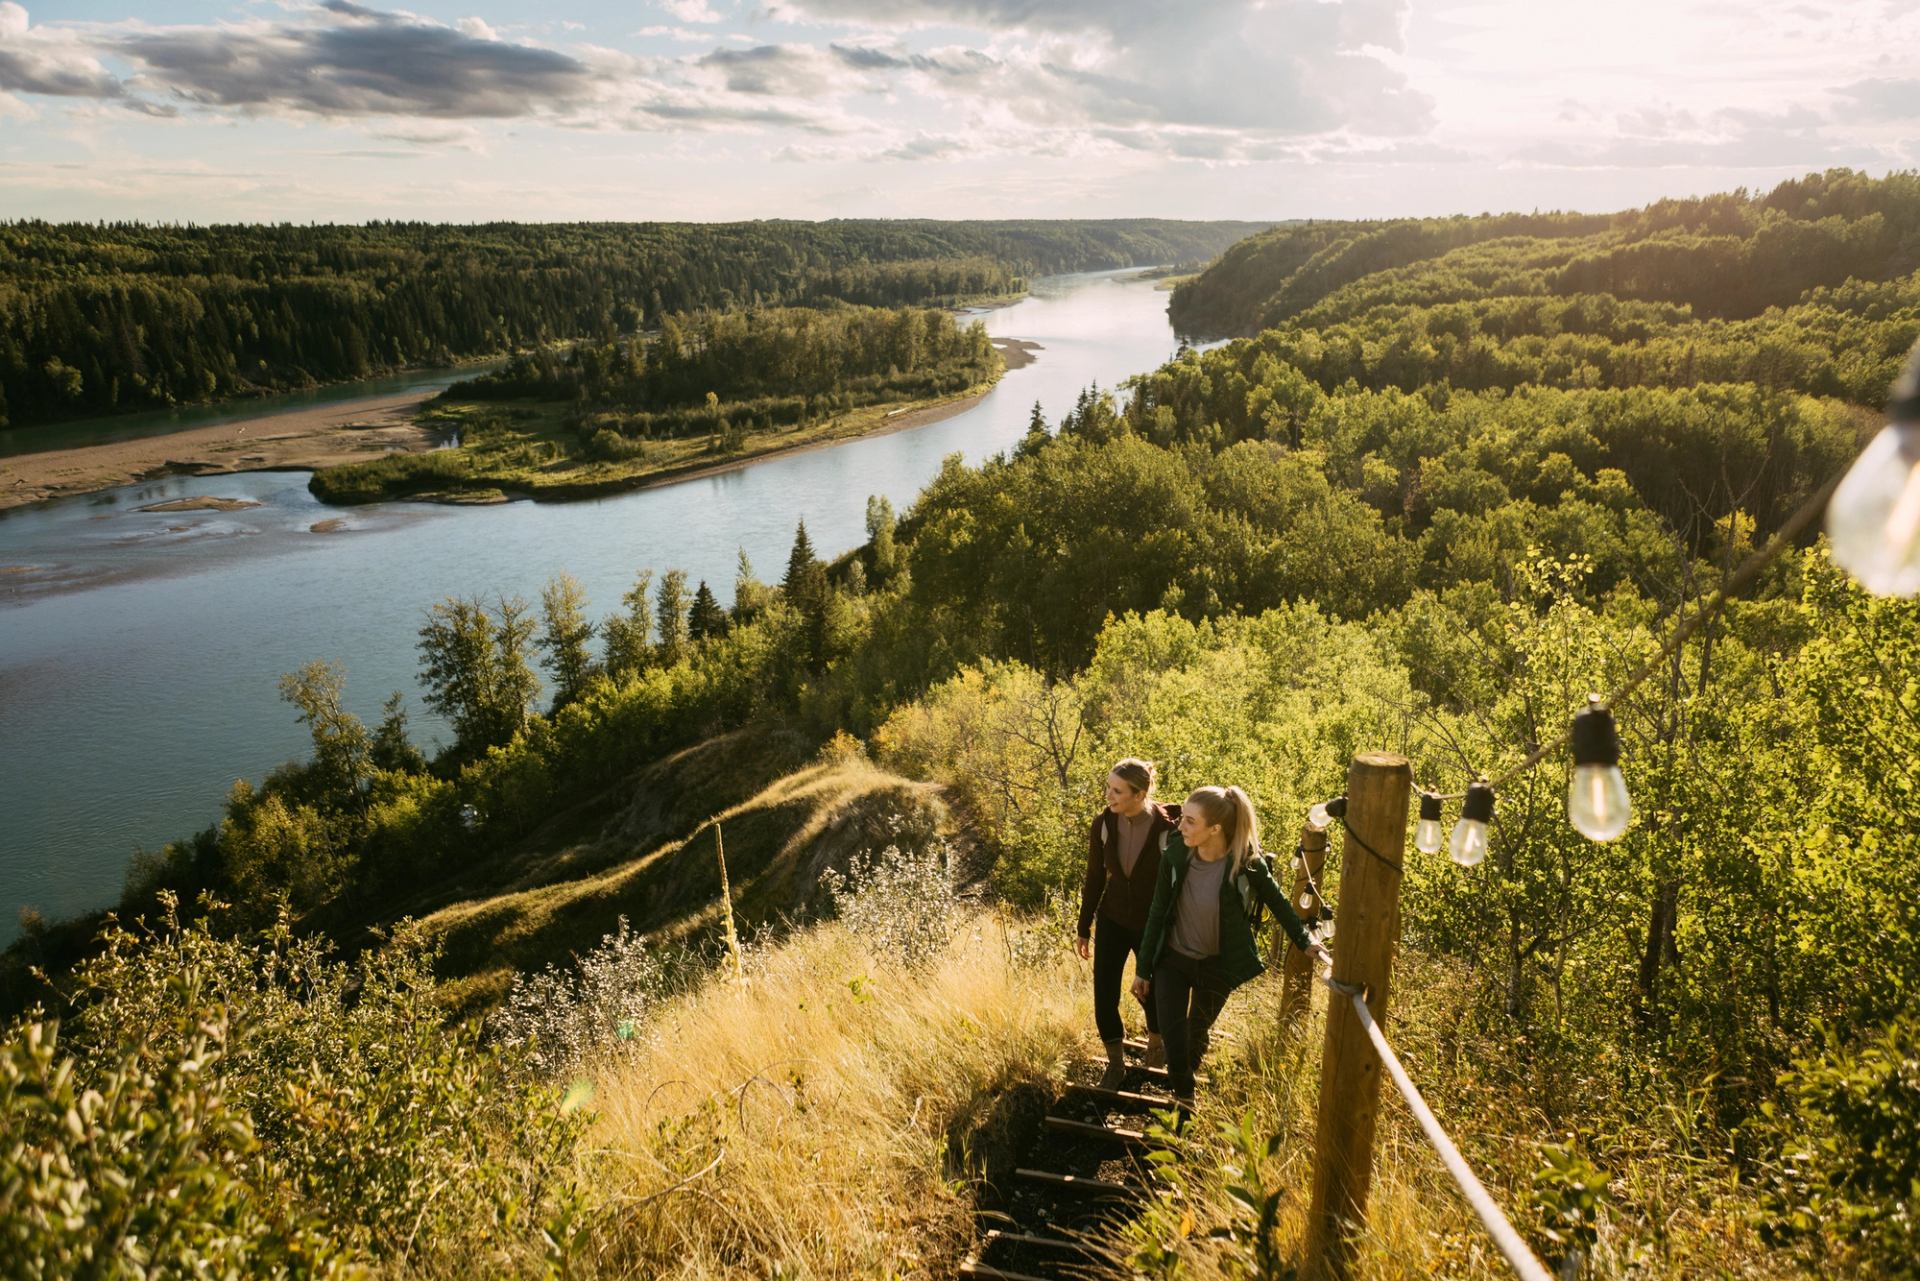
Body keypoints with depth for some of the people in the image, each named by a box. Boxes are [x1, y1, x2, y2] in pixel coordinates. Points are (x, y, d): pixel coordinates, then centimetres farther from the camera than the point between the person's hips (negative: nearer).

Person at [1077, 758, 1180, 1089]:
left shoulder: (1168, 829, -24)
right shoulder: (1103, 825, -13)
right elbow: (1094, 879, -1)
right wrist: (1083, 929, 6)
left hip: (1154, 926, -2)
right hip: (1112, 921, 2)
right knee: (1104, 994, -1)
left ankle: (1155, 1042, 49)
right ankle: (1116, 1063, 24)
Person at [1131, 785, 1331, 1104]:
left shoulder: (1247, 865, -25)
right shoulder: (1175, 854, -20)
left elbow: (1277, 902, -4)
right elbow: (1158, 912, -9)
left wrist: (1306, 942, 0)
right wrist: (1143, 968, -3)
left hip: (1217, 965, 0)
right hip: (1172, 959, 1)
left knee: (1198, 1031, 20)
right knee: (1172, 1038, -1)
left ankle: (1186, 1074, 53)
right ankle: (1184, 1099, 27)